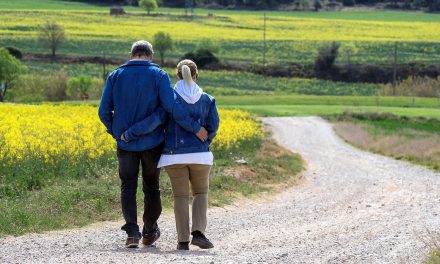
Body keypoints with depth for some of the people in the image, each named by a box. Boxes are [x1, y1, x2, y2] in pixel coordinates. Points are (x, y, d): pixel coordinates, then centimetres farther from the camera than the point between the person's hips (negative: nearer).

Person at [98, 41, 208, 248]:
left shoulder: (115, 76, 1)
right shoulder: (158, 75, -6)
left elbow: (104, 111, -2)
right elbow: (172, 107, -18)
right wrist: (195, 128, -12)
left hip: (125, 143, 1)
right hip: (152, 142, -1)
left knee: (128, 187, 6)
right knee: (151, 187, 14)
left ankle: (132, 231, -11)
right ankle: (149, 232, 23)